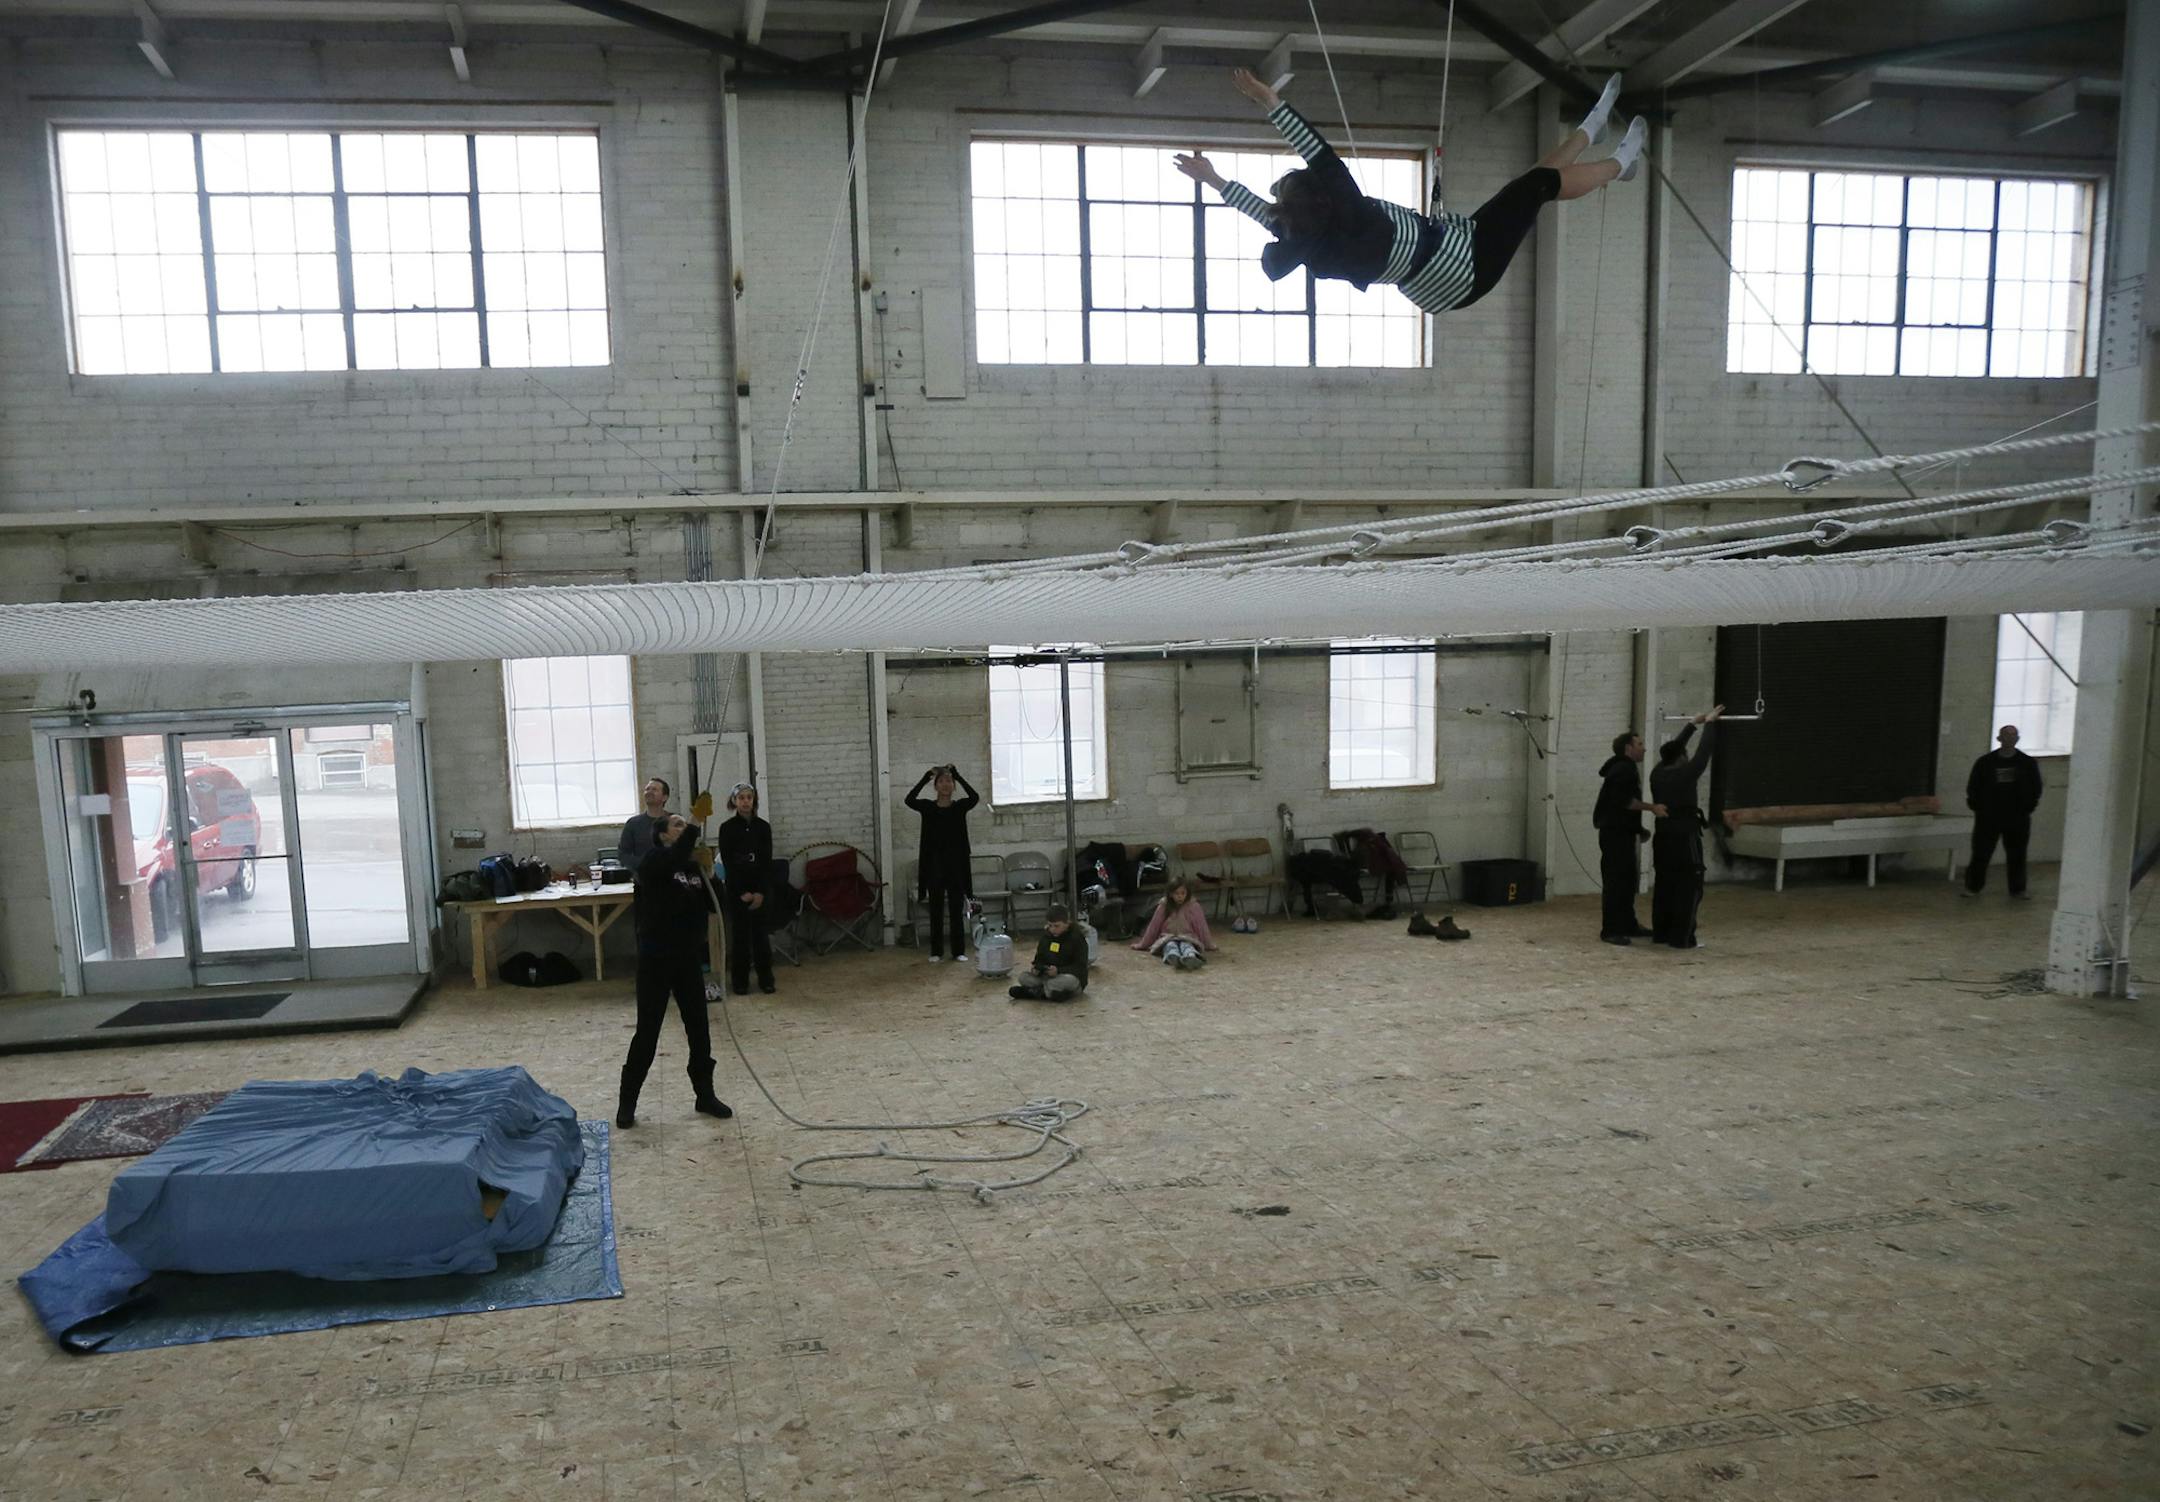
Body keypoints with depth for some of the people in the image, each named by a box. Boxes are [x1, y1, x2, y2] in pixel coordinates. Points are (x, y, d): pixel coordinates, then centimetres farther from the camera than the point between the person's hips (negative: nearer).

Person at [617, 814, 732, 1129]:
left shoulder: (694, 867, 7)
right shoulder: (653, 862, -11)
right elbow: (675, 860, -33)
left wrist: (709, 875, -8)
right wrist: (695, 828, -29)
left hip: (688, 959, 5)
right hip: (656, 960, -5)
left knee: (699, 1028, 9)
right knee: (647, 1032, 1)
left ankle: (705, 1095, 21)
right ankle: (627, 1101, 15)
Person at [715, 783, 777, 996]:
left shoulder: (763, 827, 2)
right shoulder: (727, 828, -3)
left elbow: (767, 862, -1)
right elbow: (727, 863, -6)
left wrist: (761, 892, -10)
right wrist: (742, 892, -11)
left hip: (760, 888, 1)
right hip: (736, 889, -1)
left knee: (760, 932, 3)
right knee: (739, 934, 3)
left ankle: (765, 979, 10)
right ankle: (740, 981, 10)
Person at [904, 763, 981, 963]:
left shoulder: (960, 806, 1)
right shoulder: (927, 807, 2)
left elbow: (975, 797, -19)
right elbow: (909, 799, -17)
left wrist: (957, 775, -17)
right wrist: (926, 777, -16)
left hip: (956, 863, 0)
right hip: (934, 863, 0)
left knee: (956, 909, 4)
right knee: (936, 910, 6)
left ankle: (959, 951, 11)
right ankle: (936, 951, 14)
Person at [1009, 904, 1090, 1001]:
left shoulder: (1077, 939, -10)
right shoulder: (1046, 936, 6)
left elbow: (1080, 967, -14)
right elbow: (1040, 959, 12)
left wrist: (1058, 971, -29)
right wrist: (1036, 968, -13)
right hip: (1048, 977, 5)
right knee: (1023, 977, -15)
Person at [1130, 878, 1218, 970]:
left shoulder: (1193, 905, -3)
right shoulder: (1164, 905, 0)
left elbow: (1201, 925, -1)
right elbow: (1154, 925, 4)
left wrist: (1209, 945, 0)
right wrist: (1142, 945, 8)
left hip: (1187, 937, -1)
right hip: (1167, 937, 1)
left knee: (1186, 945, -37)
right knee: (1170, 945, -35)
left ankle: (1191, 956, -72)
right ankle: (1173, 957, -71)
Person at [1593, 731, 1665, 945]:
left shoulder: (1625, 769, 21)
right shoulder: (1623, 770, -13)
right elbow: (1625, 801, -22)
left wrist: (1638, 829, 19)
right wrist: (1652, 808, -20)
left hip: (1622, 833, 11)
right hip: (1615, 833, -11)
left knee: (1628, 879, 15)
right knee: (1616, 881, -10)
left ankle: (1628, 925, 23)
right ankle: (1610, 930, -8)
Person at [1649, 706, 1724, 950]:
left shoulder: (1657, 774, 5)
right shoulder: (1685, 774, -14)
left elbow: (1674, 748, 19)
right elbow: (1704, 751, -8)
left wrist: (1692, 725, 26)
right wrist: (1710, 724, 5)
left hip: (1663, 838, 7)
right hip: (1684, 839, -7)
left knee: (1663, 886, 13)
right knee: (1688, 888, -2)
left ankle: (1660, 933, 17)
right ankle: (1681, 938, -3)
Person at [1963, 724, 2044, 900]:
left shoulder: (2028, 763, 3)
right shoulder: (1985, 762, 2)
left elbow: (2036, 787, 7)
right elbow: (1972, 787, 6)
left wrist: (2027, 807, -1)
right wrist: (1977, 806, -2)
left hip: (2017, 819, 1)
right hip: (1988, 818, -1)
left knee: (2016, 855, 7)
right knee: (1981, 853, 0)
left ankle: (2017, 889, 17)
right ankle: (1973, 887, 7)